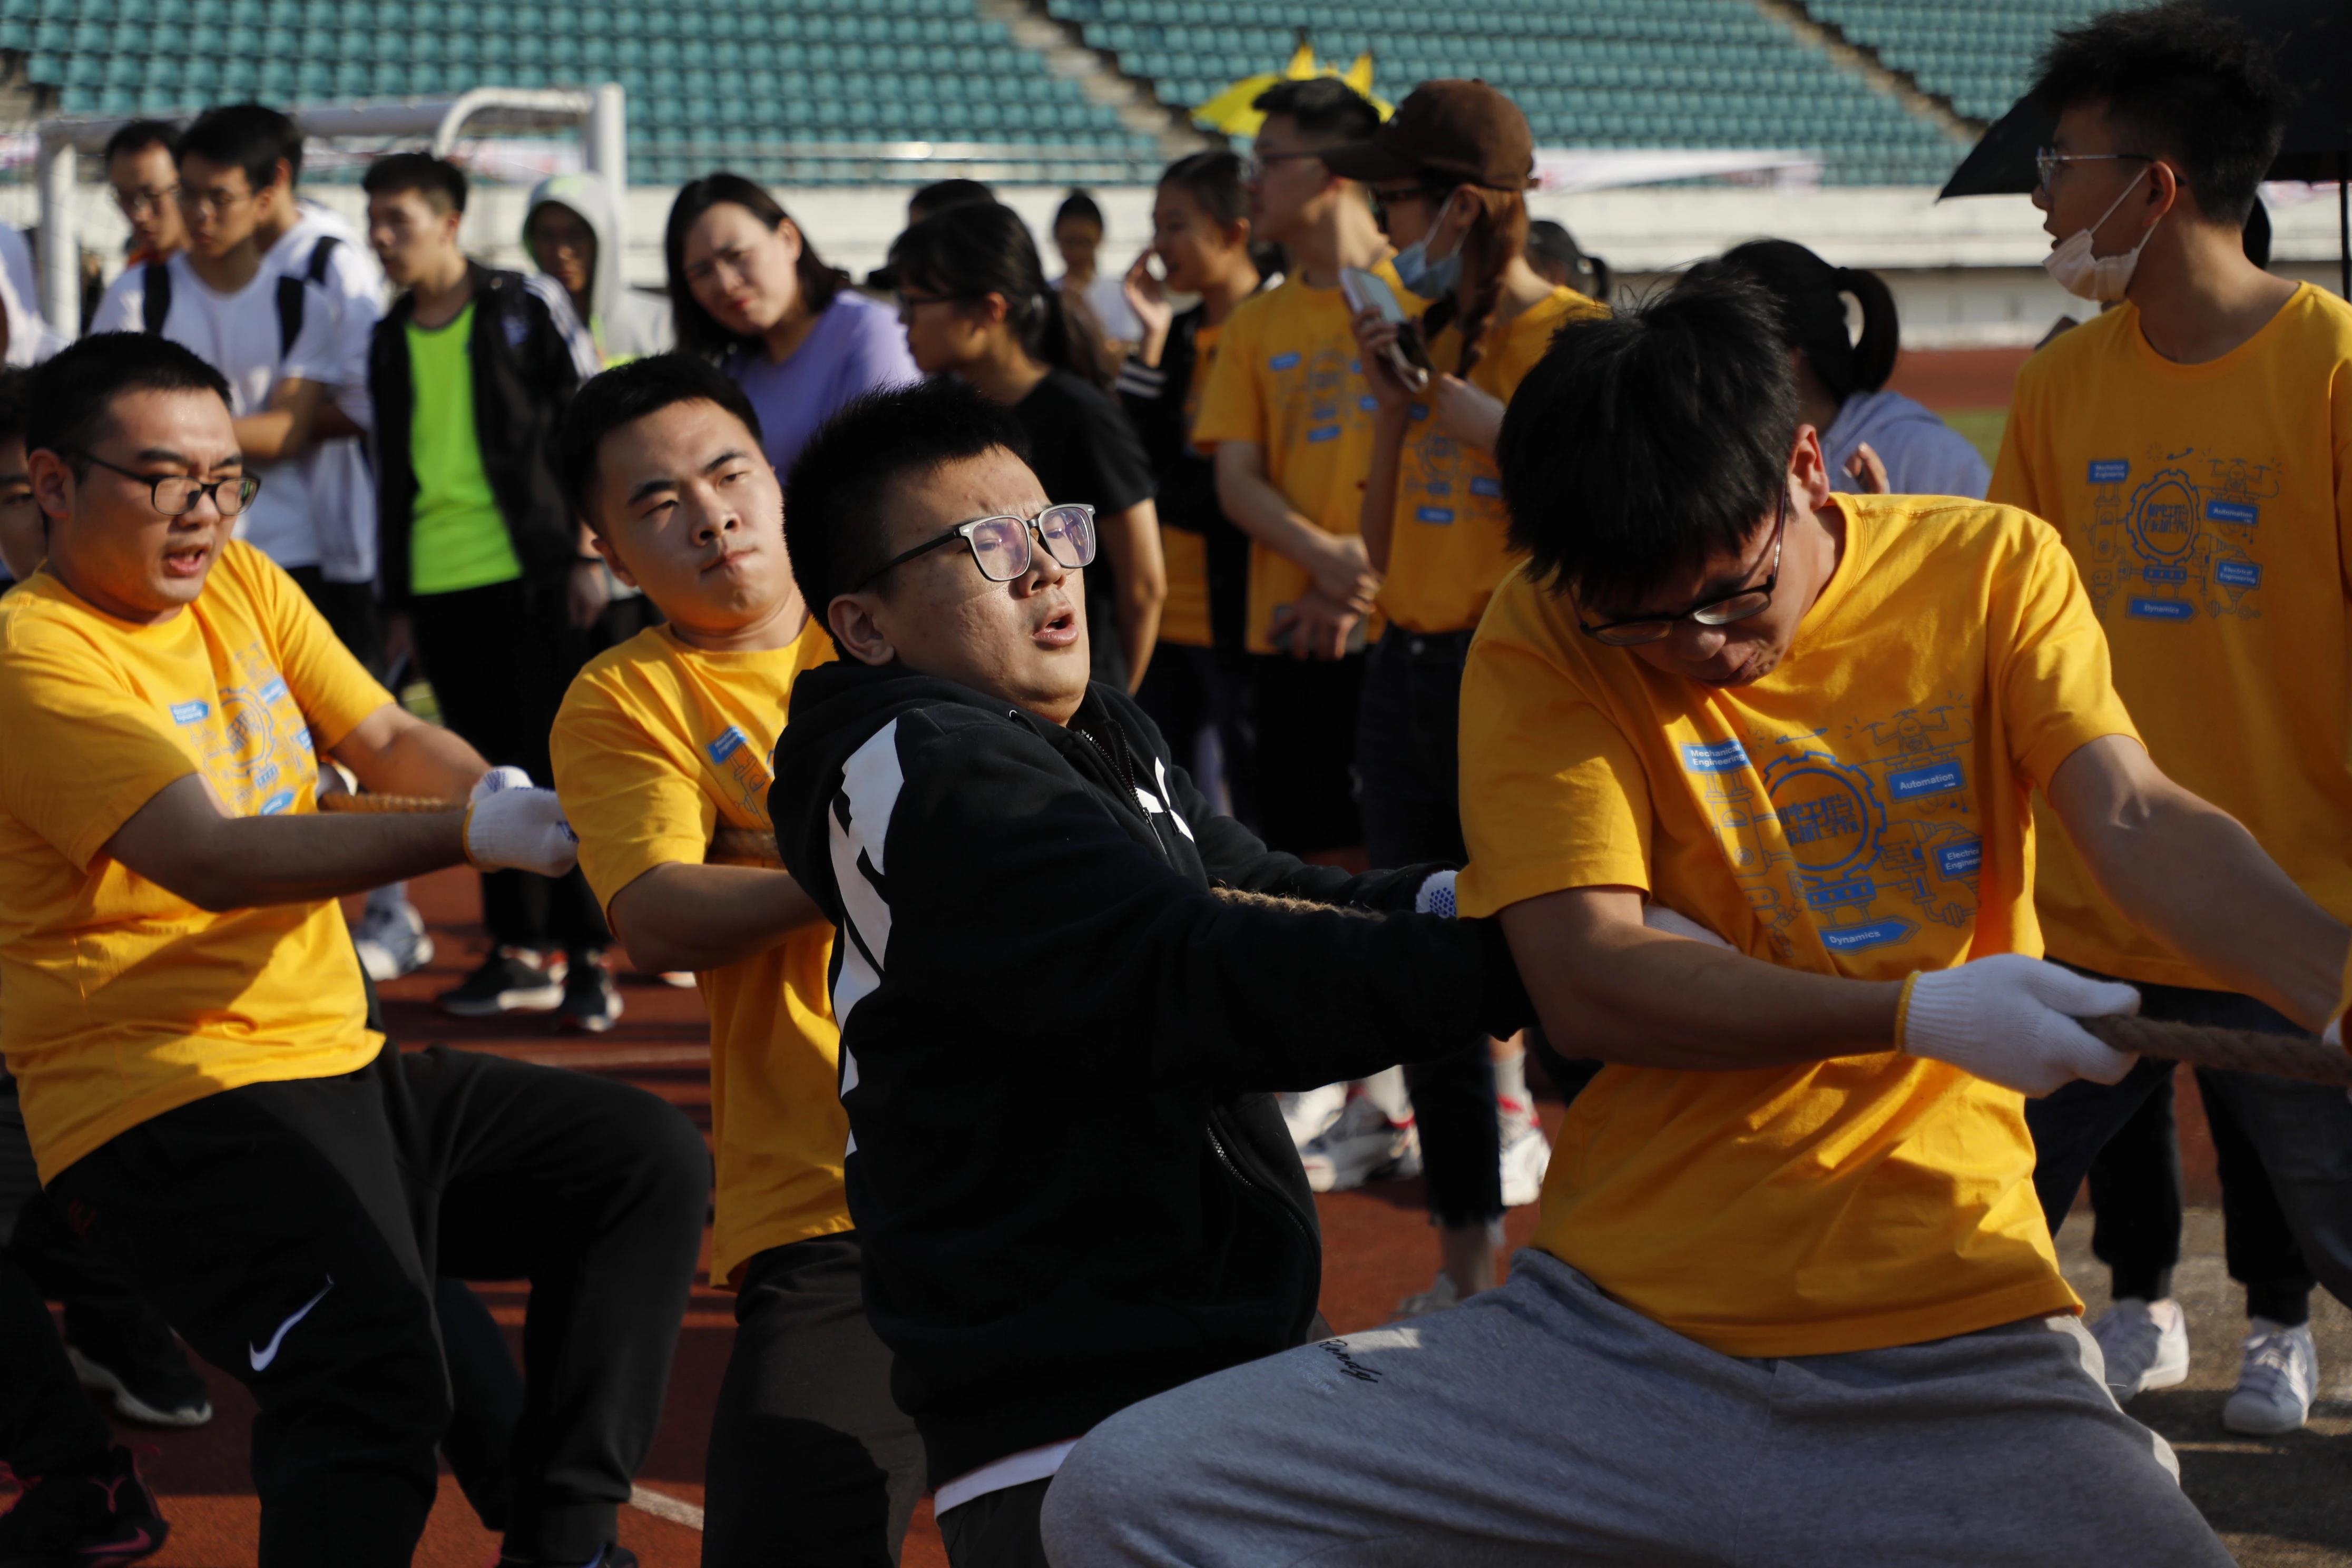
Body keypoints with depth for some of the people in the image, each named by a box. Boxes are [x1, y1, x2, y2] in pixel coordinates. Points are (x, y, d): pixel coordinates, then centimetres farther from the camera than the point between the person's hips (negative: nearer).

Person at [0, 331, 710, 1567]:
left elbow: (382, 736, 7)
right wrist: (469, 835, -32)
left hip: (339, 1064, 9)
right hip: (167, 1097, -9)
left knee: (649, 1161, 6)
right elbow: (210, 859, -24)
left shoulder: (242, 583, 13)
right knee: (370, 1372, -32)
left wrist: (509, 799, -16)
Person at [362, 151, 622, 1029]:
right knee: (490, 769, 6)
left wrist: (587, 555, -7)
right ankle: (520, 951, 13)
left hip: (528, 571, -5)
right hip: (437, 584, 5)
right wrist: (398, 599, 16)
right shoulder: (390, 341, 15)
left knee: (554, 762, -5)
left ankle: (588, 956, -2)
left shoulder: (526, 308, 0)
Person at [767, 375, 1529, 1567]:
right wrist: (1516, 962, -28)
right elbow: (1188, 987, -25)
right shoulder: (926, 774, -15)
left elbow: (1280, 904, 10)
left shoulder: (1105, 743, 14)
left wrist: (1452, 896, -11)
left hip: (1220, 1360, 9)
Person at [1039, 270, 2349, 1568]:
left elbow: (2140, 822, -11)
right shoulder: (1542, 642, 0)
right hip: (1611, 1336, 1)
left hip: (1953, 1352, -1)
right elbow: (1585, 978, -9)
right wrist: (1919, 1013, -20)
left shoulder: (1994, 567, 4)